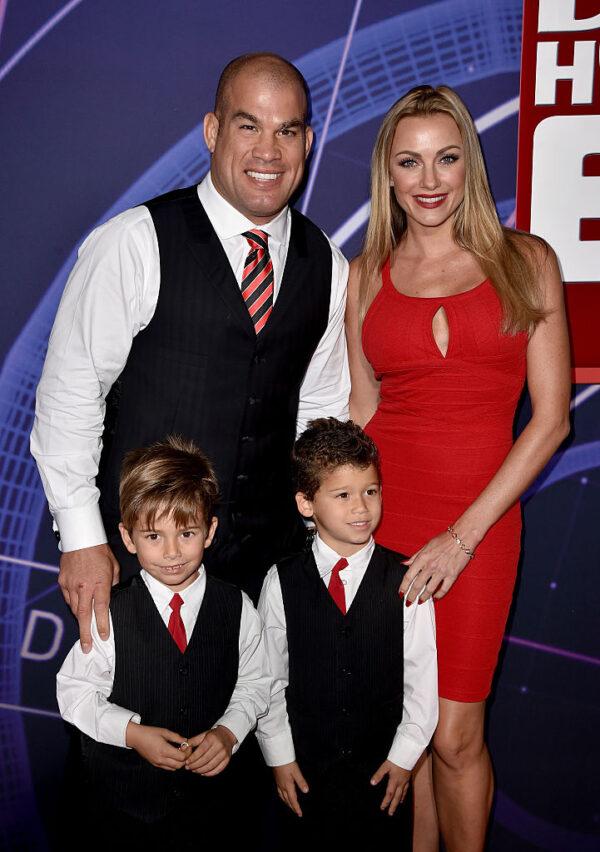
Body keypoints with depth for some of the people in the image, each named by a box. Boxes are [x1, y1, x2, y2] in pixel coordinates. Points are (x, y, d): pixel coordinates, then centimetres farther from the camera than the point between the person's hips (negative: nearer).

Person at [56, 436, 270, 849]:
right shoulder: (107, 612, -14)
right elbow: (74, 690, -7)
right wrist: (131, 732, -19)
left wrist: (228, 731, -15)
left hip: (209, 783, 2)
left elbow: (255, 684, 2)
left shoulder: (238, 609, -8)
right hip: (123, 793, -2)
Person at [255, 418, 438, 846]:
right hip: (304, 767, 1)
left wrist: (404, 756, -4)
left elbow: (422, 679, -4)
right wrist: (279, 756, -1)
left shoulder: (406, 581, -8)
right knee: (306, 838, 10)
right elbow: (269, 679, 0)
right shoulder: (281, 583, -5)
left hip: (382, 767, 0)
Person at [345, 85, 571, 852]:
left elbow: (550, 418, -3)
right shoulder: (366, 275, 8)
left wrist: (463, 534, -9)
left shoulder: (526, 262, 2)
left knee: (454, 736, 1)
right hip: (380, 508, 2)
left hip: (479, 518, -2)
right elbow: (362, 407, 11)